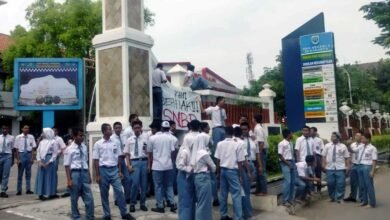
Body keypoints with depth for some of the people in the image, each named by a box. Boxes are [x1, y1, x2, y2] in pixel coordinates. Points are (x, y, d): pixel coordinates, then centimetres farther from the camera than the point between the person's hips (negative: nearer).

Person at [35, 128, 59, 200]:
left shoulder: (54, 142, -4)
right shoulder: (42, 142, 14)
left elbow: (55, 153, -8)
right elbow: (38, 151, 10)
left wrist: (49, 162, -15)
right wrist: (39, 160, -5)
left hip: (49, 160, -6)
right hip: (41, 160, 6)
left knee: (49, 176, -1)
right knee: (41, 176, 6)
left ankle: (49, 193, 6)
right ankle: (41, 193, 13)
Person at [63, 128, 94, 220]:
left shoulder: (84, 147, 7)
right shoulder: (69, 149, -8)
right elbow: (67, 165, -8)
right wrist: (69, 180, -12)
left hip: (84, 172, 4)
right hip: (75, 173, -4)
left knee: (89, 198, 4)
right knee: (74, 199, 11)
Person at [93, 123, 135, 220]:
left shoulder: (115, 143, 5)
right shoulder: (98, 144, -3)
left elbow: (119, 157, 10)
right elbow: (96, 160, -1)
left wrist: (120, 171, 7)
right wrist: (97, 175, -3)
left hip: (114, 169, 2)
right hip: (103, 170, -1)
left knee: (119, 191, -1)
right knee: (104, 194, 7)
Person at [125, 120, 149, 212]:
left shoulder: (145, 138, 2)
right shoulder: (129, 140, 6)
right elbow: (127, 154, 8)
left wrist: (149, 164, -6)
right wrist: (129, 165, -2)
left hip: (144, 161, 1)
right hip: (134, 162, 0)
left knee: (144, 184, 8)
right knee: (135, 183, -8)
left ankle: (142, 204, 22)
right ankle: (132, 203, 10)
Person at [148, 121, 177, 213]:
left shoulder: (153, 138, 0)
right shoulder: (173, 138, -1)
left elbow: (149, 153, 6)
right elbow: (173, 152, -5)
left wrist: (149, 165, 16)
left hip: (157, 166, -1)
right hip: (169, 165, 1)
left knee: (158, 186, 6)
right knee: (169, 185, 15)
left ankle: (160, 206, 10)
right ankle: (172, 203, 10)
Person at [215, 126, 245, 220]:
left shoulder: (220, 144, 0)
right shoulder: (237, 145, -8)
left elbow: (218, 160, 2)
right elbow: (239, 162, -6)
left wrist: (218, 172, 13)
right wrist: (240, 175, 2)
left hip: (223, 170, 4)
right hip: (232, 171, -4)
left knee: (223, 193, 13)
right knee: (236, 194, -2)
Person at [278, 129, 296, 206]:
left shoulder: (291, 143, 12)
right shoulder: (282, 144, -10)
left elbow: (292, 153, 16)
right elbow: (280, 155, -12)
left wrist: (293, 162, 3)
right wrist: (287, 163, -15)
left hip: (292, 162, 8)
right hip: (285, 164, -8)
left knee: (293, 182, 10)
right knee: (287, 182, -10)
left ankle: (291, 198, 22)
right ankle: (285, 200, -2)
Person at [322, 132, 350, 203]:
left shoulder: (343, 146, 1)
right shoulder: (327, 146, 5)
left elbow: (347, 157, 1)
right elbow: (324, 156, 7)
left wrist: (347, 166, -3)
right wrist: (323, 165, 2)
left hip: (340, 168, -1)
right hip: (330, 168, 2)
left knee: (340, 184, -1)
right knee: (330, 183, 6)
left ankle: (339, 198, 12)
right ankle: (332, 197, 22)